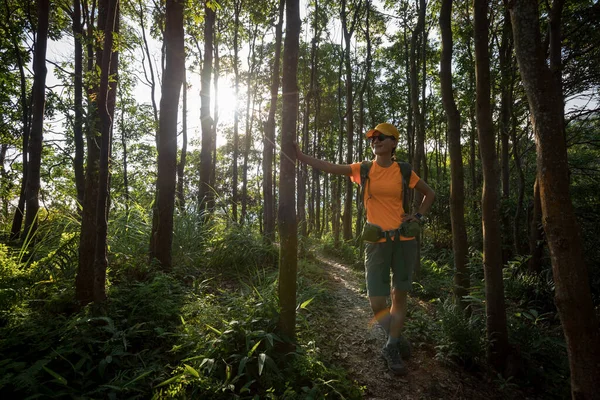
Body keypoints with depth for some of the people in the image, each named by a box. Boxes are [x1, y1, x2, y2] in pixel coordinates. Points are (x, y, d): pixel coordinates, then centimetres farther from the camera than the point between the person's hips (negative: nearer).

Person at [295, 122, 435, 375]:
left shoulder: (403, 172, 4)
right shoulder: (363, 170, 3)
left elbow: (429, 193, 18)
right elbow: (328, 167, -6)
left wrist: (418, 216, 5)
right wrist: (300, 156, -14)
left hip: (404, 240, 1)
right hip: (377, 242, -1)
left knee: (399, 296, 8)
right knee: (377, 303, -3)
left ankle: (392, 348, 28)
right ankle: (397, 340, 28)